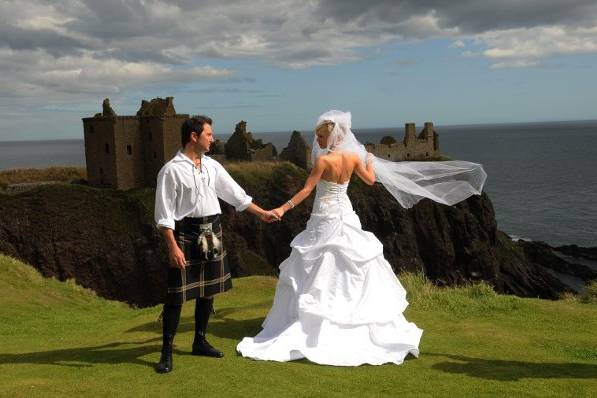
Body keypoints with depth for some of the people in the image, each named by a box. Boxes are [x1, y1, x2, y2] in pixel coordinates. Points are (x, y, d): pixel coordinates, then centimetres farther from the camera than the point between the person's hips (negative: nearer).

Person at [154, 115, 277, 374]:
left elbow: (235, 194, 17)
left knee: (208, 290, 14)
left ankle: (200, 342, 30)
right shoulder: (172, 170, -11)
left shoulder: (212, 166, 8)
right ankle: (167, 351, 9)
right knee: (177, 294, -3)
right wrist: (173, 246, -19)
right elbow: (164, 213, -13)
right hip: (186, 233, -6)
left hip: (212, 231, 7)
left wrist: (261, 213, 20)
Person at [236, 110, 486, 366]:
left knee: (315, 276, 3)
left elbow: (307, 190, -15)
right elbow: (370, 180, 14)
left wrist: (283, 208, -10)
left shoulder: (323, 160, -16)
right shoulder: (354, 157, 0)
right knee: (357, 274, 14)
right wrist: (370, 161, 32)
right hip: (346, 217, 6)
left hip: (325, 220, -6)